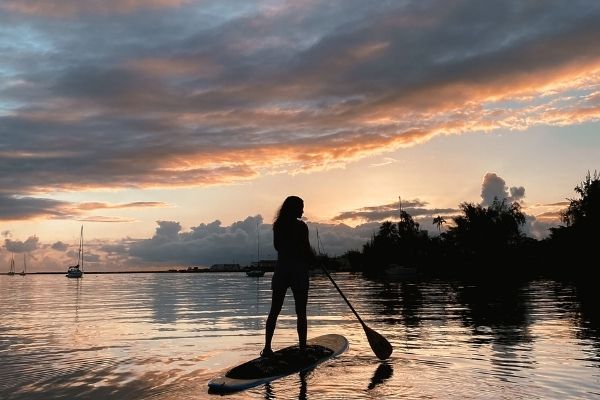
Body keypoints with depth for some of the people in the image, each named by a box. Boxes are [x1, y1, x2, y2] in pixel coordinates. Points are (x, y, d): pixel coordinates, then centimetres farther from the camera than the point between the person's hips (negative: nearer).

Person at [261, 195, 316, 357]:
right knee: (301, 313, 4)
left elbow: (277, 246, 10)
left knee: (274, 311, 9)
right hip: (298, 270, -4)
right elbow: (306, 249, -10)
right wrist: (314, 260, 7)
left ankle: (267, 347, 7)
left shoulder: (277, 225, 5)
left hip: (281, 269, 4)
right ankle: (302, 348, 6)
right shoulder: (301, 226, -9)